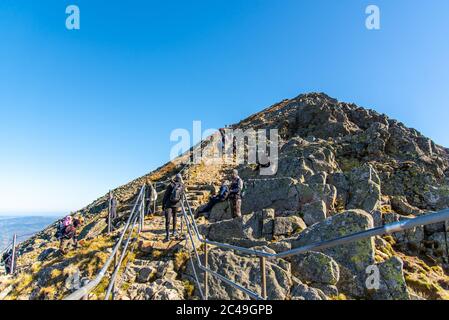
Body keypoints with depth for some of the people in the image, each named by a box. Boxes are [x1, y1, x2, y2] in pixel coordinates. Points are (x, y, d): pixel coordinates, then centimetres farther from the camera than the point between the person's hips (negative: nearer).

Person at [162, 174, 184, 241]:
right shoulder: (182, 186, -1)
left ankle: (167, 236, -10)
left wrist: (163, 204, 3)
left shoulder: (171, 185, -7)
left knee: (168, 219, -5)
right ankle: (174, 232, 31)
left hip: (168, 204, -3)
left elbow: (166, 195, -4)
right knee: (174, 218, 22)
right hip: (176, 204, 3)